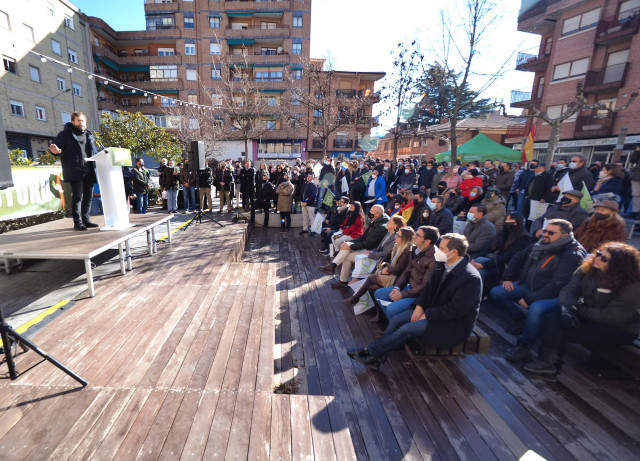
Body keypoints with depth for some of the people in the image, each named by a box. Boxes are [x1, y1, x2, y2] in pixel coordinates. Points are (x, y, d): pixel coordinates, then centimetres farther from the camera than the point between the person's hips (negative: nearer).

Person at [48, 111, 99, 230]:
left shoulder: (89, 135, 20)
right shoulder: (65, 134, 4)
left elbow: (94, 152, 25)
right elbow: (55, 145, -6)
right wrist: (55, 151, -29)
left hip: (89, 171, 5)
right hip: (75, 171, -5)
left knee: (88, 196, 7)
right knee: (77, 196, -6)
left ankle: (86, 219, 15)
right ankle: (77, 222, -2)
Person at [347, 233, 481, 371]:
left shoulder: (471, 278, -25)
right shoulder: (443, 265, 0)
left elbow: (456, 310, -25)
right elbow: (429, 287, 7)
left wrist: (427, 315, -19)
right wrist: (419, 306, -9)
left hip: (455, 324, -8)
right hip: (433, 310, 8)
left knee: (409, 329, -21)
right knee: (397, 319, -8)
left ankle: (370, 351, -7)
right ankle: (376, 358, -4)